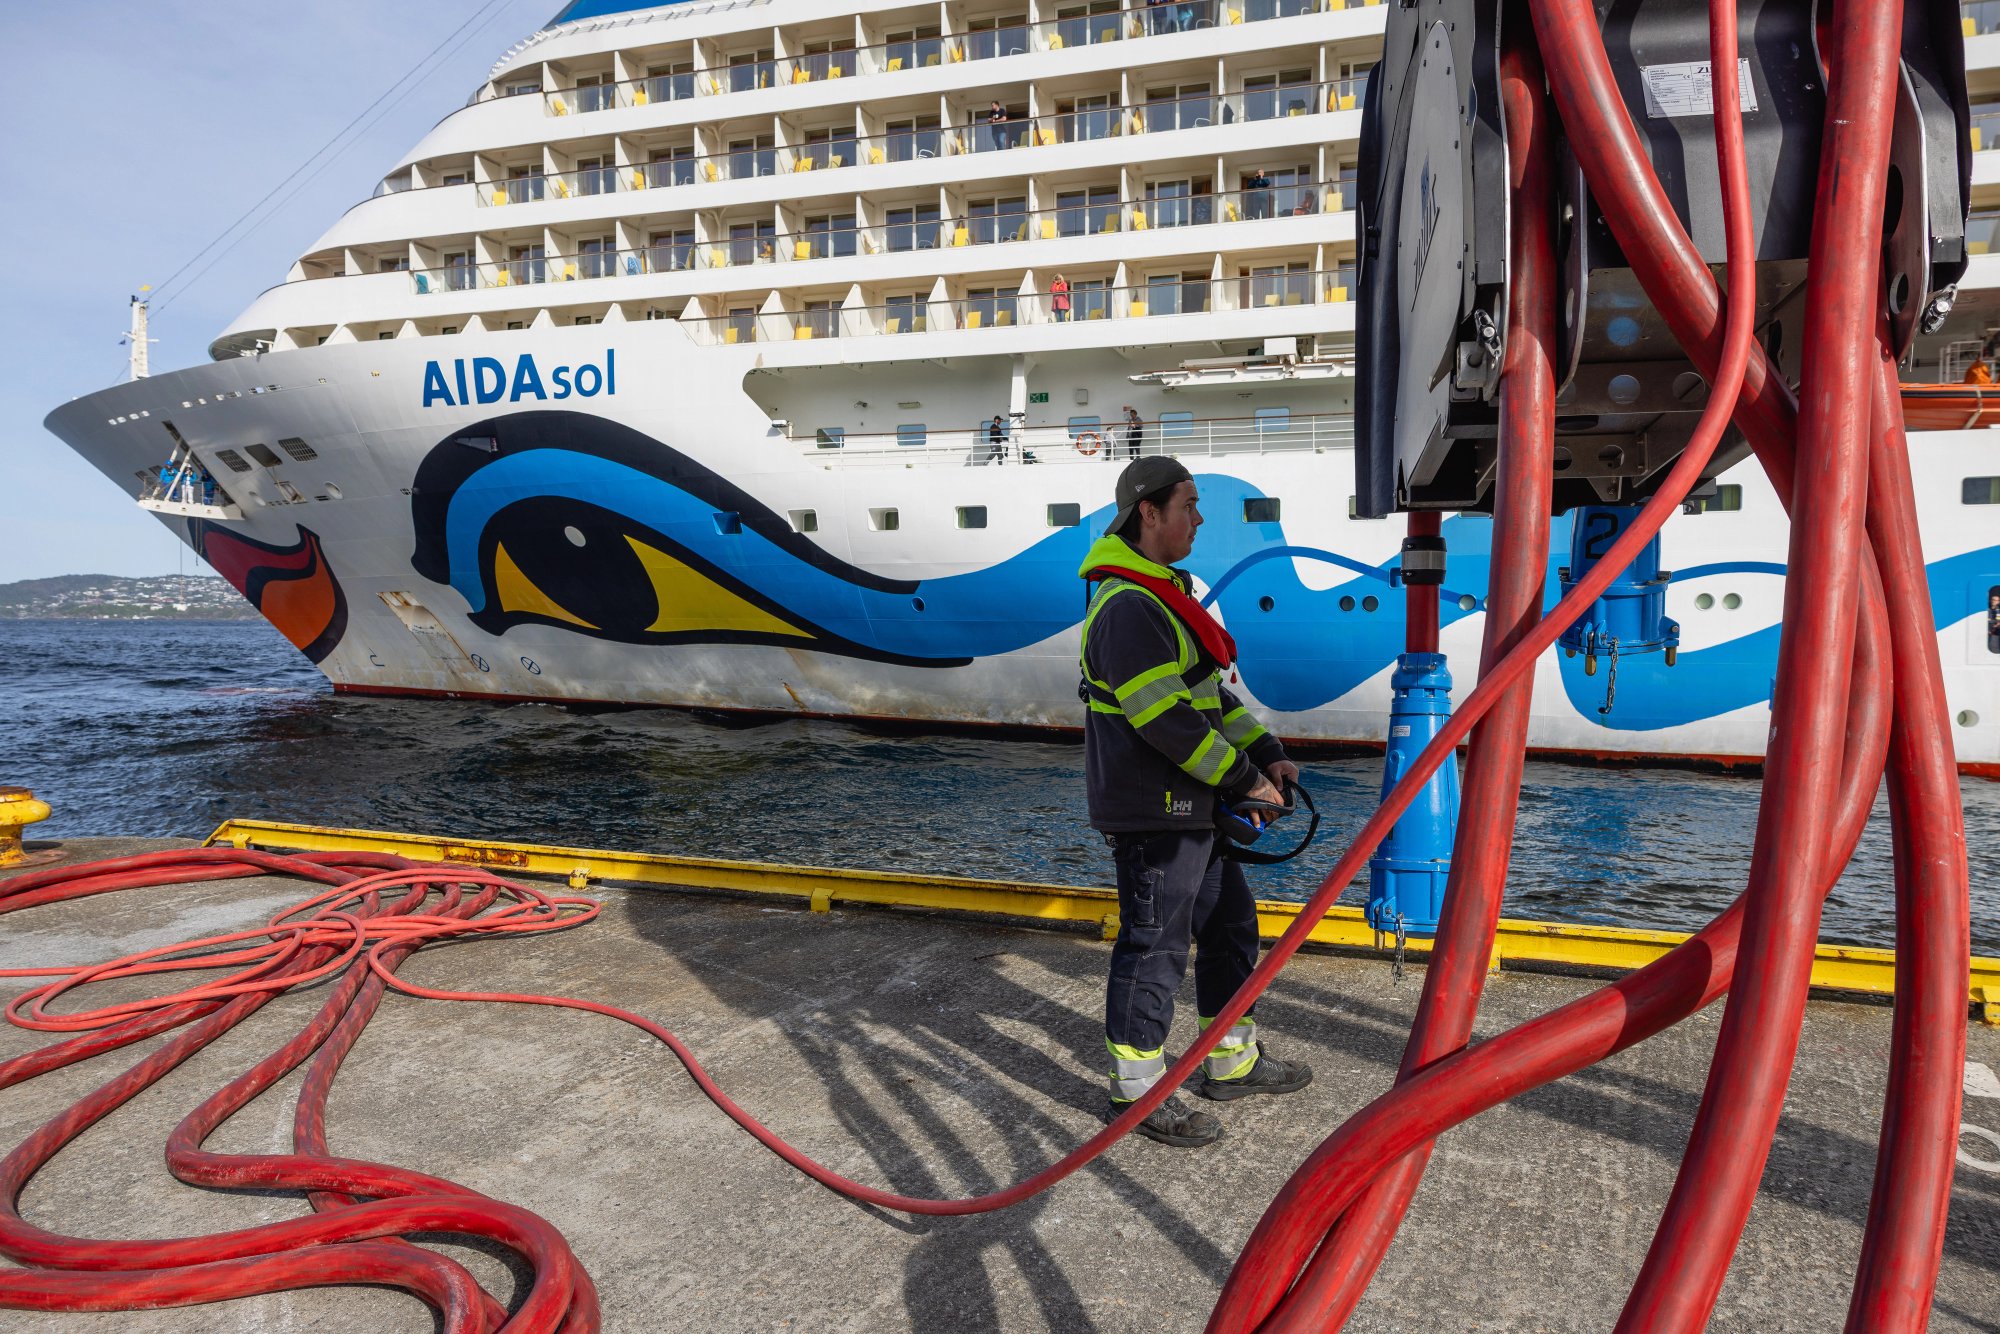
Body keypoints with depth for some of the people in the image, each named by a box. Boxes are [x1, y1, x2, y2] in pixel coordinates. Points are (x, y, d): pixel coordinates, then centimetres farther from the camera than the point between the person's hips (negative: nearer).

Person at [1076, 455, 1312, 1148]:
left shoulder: (1165, 597, 16)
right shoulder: (1126, 608, -20)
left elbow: (1210, 694, 20)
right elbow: (1168, 721, -25)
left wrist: (1267, 754, 10)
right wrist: (1244, 780, -16)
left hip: (1193, 808, 11)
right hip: (1151, 815, -11)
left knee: (1230, 924, 20)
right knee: (1154, 946, 0)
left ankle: (1233, 1061, 36)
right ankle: (1135, 1092, 15)